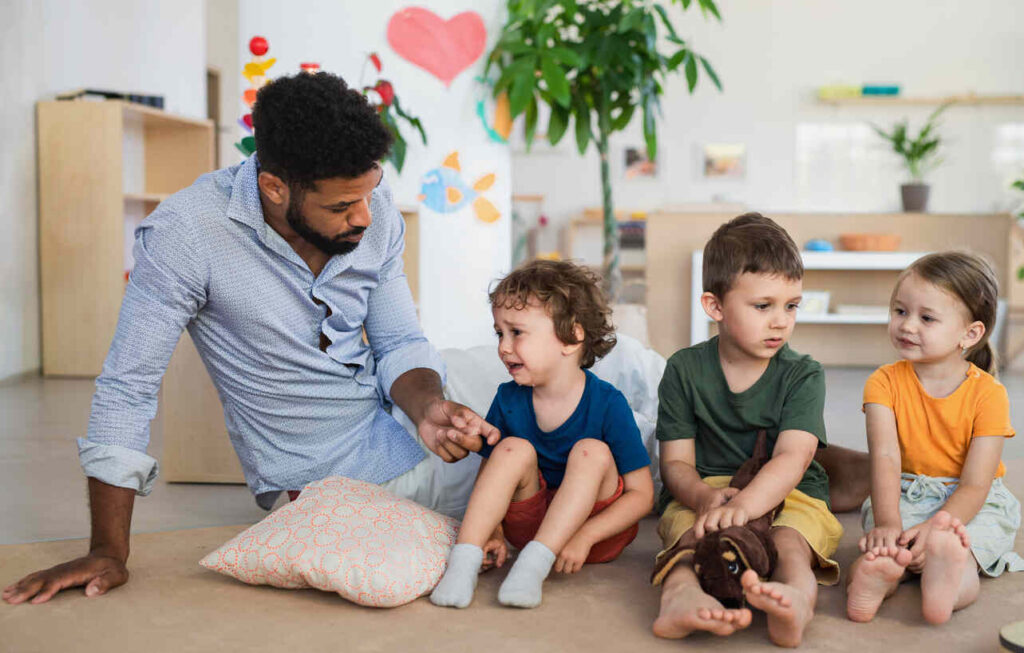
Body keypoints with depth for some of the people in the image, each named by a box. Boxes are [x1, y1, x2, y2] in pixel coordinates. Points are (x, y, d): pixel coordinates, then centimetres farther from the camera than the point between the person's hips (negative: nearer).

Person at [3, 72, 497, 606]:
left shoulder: (374, 211, -8)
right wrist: (109, 552, -16)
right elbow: (129, 384, -17)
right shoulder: (187, 232, -23)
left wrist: (427, 409, -25)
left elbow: (400, 344, -1)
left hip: (398, 451, 5)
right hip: (311, 483, -4)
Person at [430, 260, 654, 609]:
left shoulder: (606, 403, -15)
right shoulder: (508, 399, -4)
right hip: (529, 524, 3)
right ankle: (463, 559, -30)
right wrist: (492, 531, -18)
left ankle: (533, 564, -33)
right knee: (513, 449, -20)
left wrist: (584, 535, -24)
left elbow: (641, 494, -13)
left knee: (591, 452, -26)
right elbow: (487, 479, 1)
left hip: (597, 528, -2)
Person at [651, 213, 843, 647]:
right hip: (704, 493, 1)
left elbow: (792, 458, -17)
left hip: (787, 496, 0)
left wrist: (744, 505, -37)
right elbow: (676, 462, -1)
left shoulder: (803, 375, -1)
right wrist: (705, 497, -26)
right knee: (691, 528, -33)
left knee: (791, 536, -34)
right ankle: (681, 593, -62)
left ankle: (798, 595, -64)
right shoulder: (684, 370, 3)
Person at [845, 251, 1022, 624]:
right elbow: (885, 458, -18)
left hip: (969, 503, -1)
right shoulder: (885, 382, -5)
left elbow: (974, 486, -17)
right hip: (905, 496, 1)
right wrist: (887, 523, -34)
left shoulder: (988, 394, -11)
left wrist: (935, 528, -34)